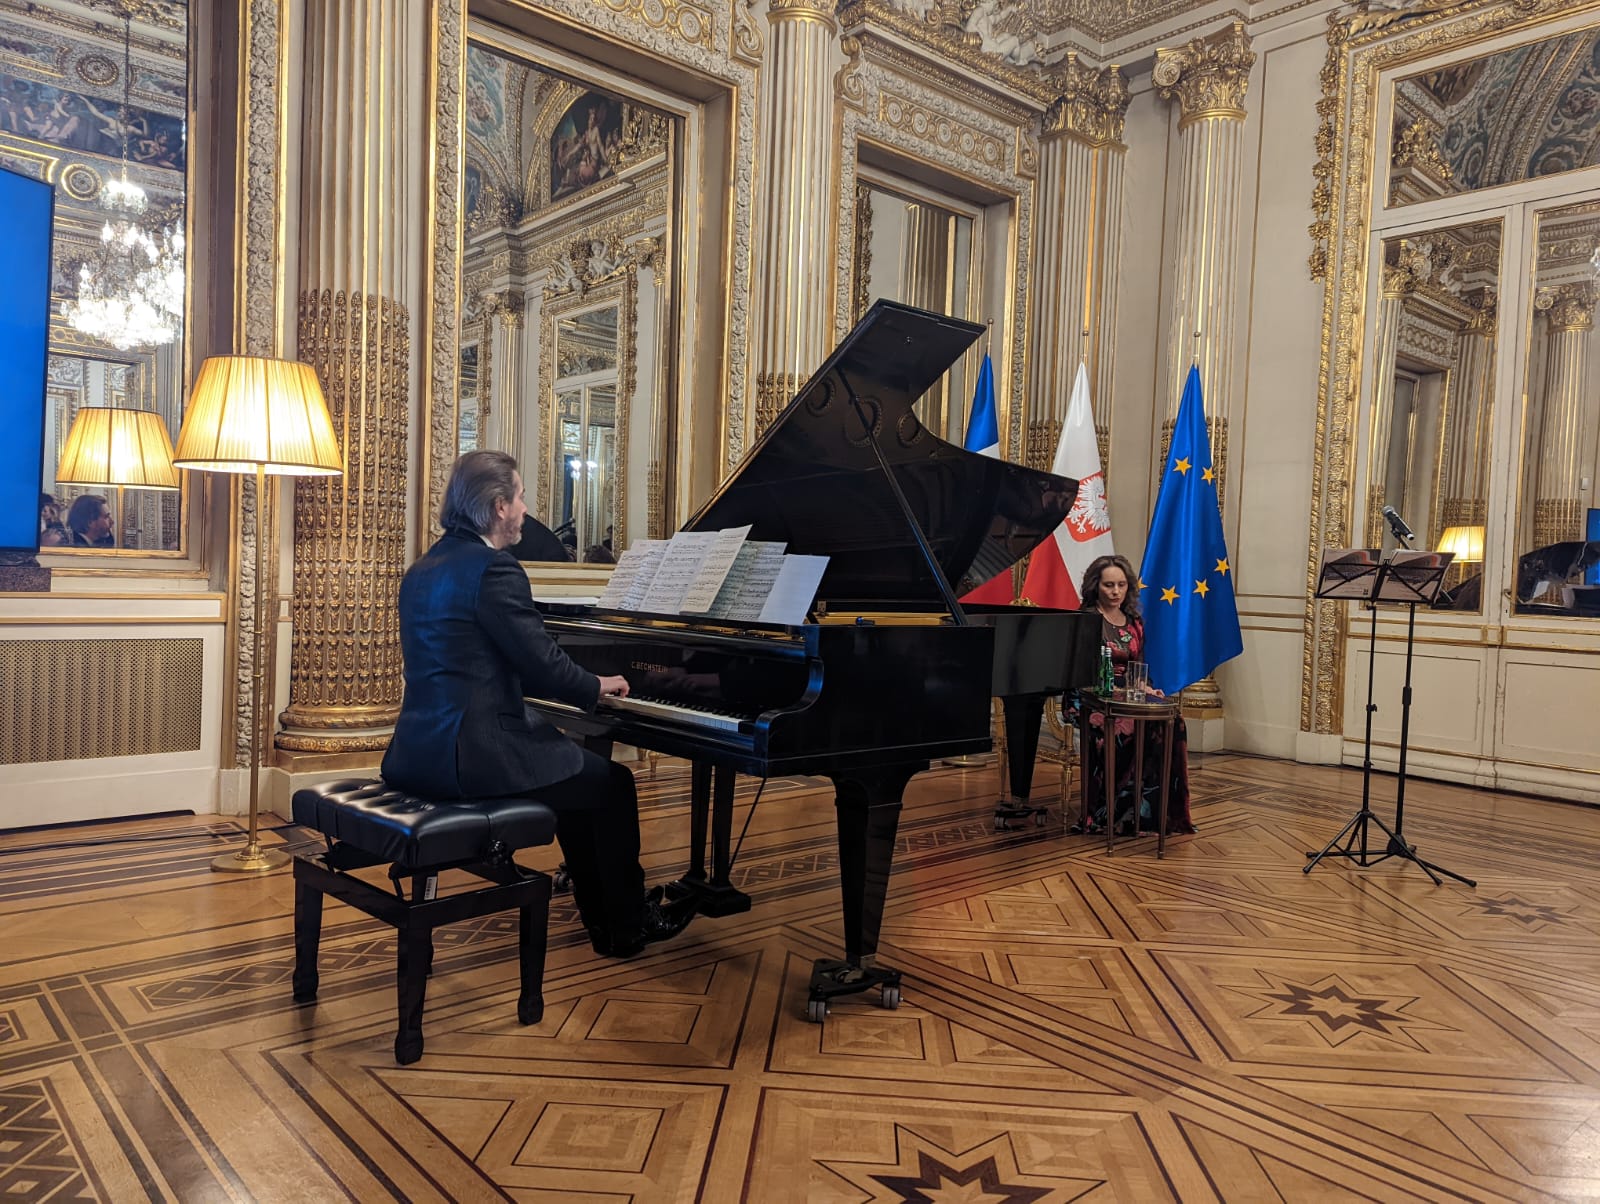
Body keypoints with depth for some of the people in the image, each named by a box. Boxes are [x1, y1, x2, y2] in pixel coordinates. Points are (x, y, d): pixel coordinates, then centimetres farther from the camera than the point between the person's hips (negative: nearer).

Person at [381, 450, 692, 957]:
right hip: (474, 755, -9)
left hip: (422, 751, 9)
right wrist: (598, 686, 5)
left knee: (576, 767, 26)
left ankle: (601, 915, 33)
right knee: (612, 782, 10)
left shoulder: (423, 570, 12)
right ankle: (628, 925, 24)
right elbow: (544, 664, -16)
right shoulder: (494, 569, -16)